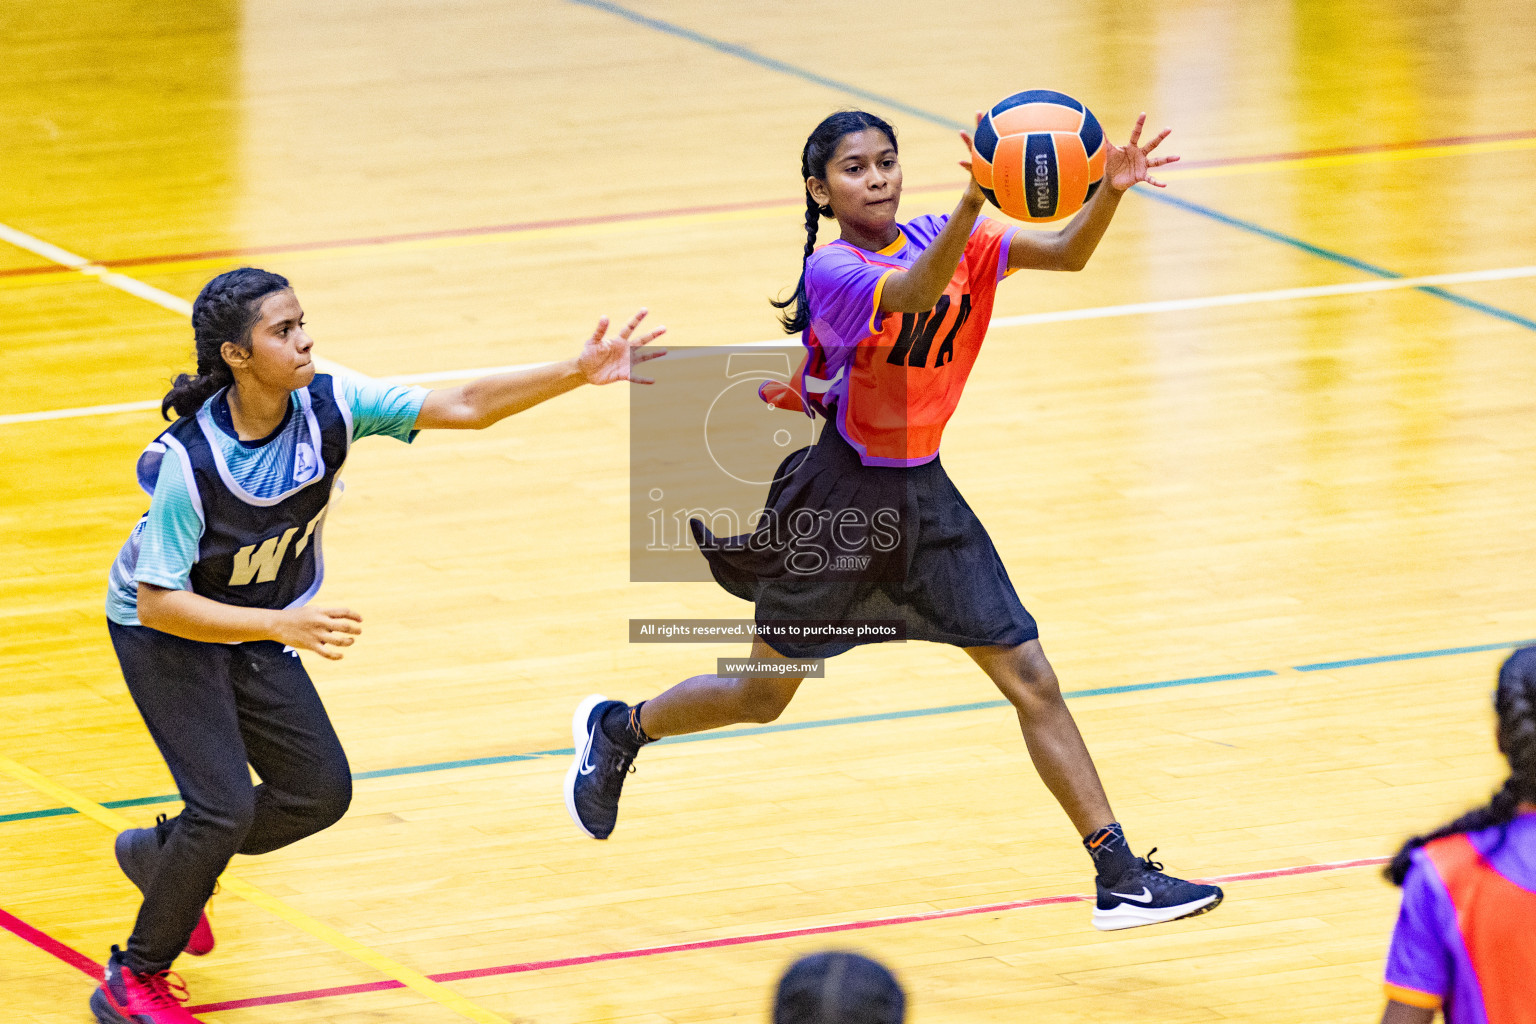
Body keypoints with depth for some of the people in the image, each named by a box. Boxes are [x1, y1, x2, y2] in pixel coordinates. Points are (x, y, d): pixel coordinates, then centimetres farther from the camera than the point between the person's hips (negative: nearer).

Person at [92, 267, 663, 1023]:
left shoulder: (327, 407, -20)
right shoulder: (187, 462, -34)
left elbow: (464, 407, -20)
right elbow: (160, 603, -30)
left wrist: (578, 372, -32)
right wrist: (281, 625, -41)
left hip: (257, 628, 6)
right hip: (164, 629, -6)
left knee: (321, 791, 3)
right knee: (225, 804, -17)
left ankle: (163, 854, 28)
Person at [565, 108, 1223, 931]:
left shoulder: (940, 239, 0)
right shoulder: (831, 272, -19)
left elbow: (1066, 253, -10)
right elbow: (913, 294, -41)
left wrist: (1109, 192, -31)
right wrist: (974, 200, -57)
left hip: (923, 496, 5)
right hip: (839, 499, -5)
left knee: (1031, 680, -3)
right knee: (762, 696, 12)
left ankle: (1120, 877, -4)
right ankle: (617, 730, 41)